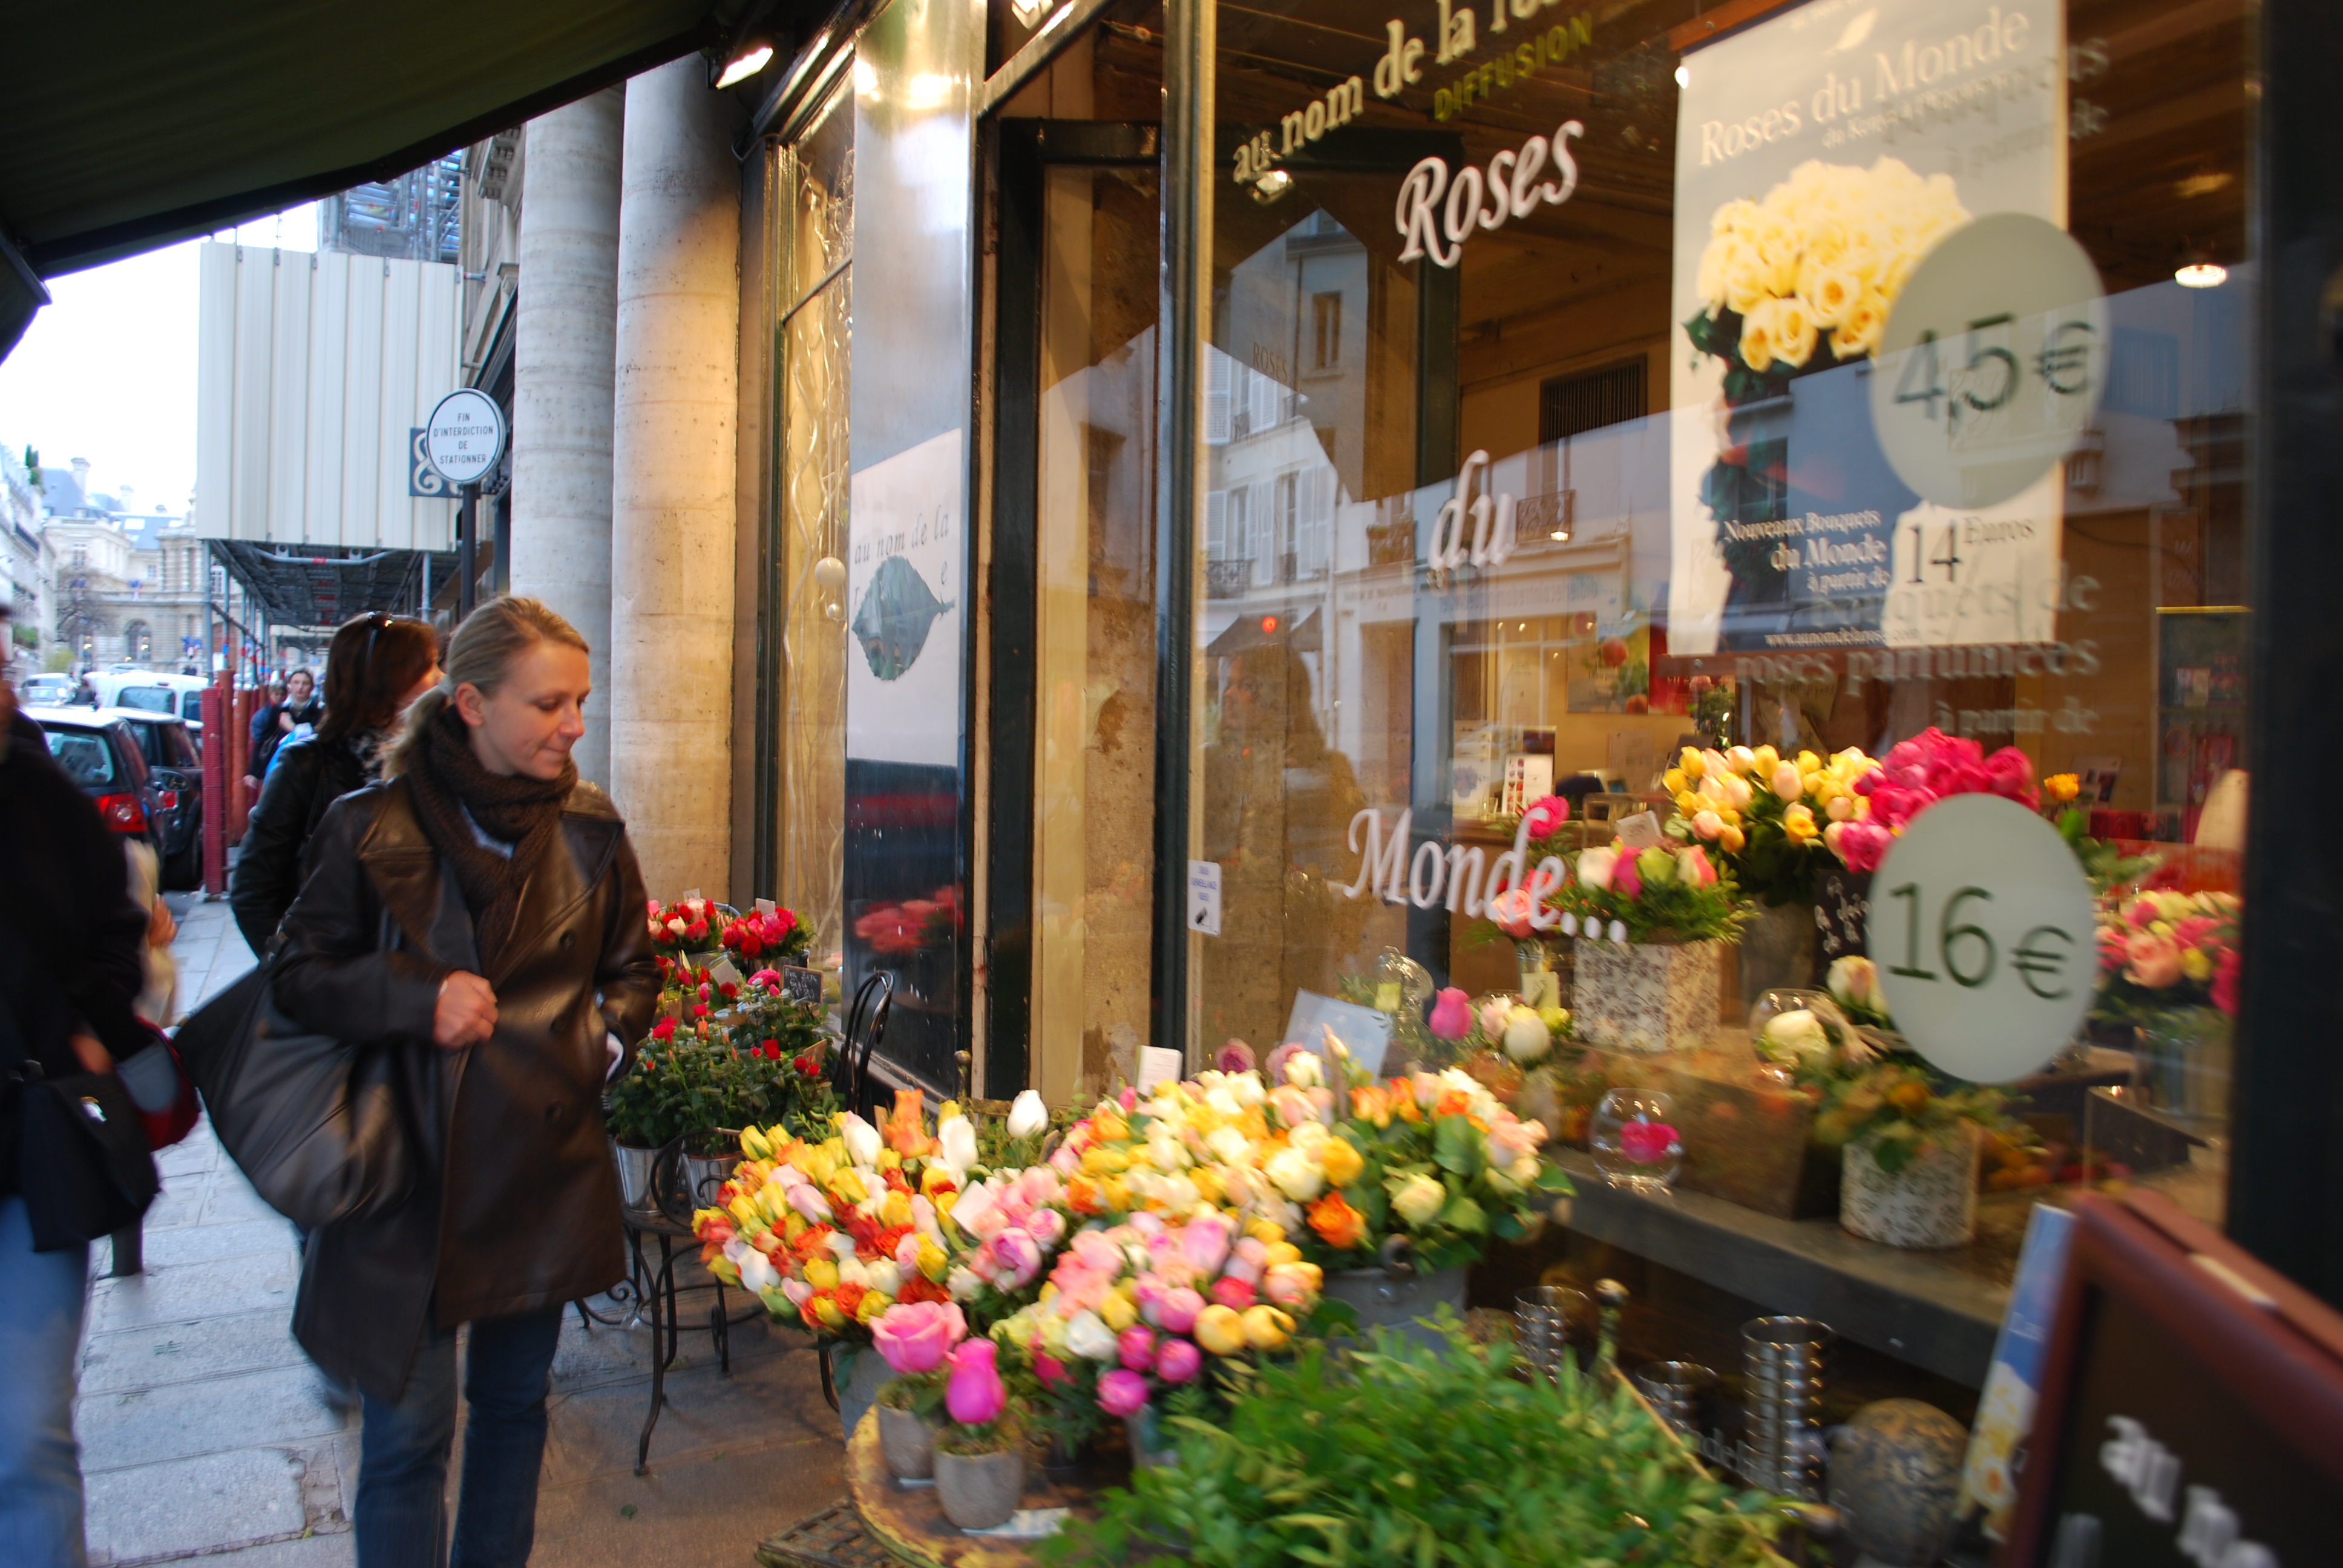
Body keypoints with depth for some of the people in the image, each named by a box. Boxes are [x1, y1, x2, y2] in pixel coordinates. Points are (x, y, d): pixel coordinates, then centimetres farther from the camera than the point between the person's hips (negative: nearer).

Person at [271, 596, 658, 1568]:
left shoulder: (589, 831, 2)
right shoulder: (372, 828, -8)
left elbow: (632, 972, 13)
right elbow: (298, 975, -1)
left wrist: (600, 1042, -6)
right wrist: (416, 999, -17)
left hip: (544, 1168, 4)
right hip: (413, 1169, -3)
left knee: (515, 1404, 18)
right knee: (408, 1433, 2)